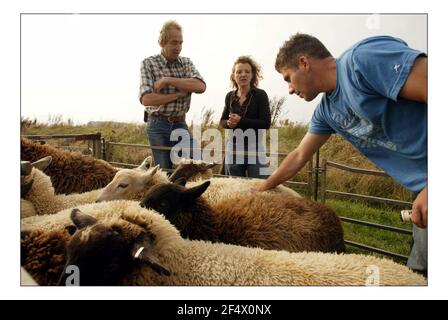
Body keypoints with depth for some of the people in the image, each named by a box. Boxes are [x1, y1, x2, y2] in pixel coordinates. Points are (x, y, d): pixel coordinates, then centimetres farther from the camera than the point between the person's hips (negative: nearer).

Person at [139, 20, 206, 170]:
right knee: (165, 170, 3)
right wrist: (178, 94, -14)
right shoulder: (148, 64, -3)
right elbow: (146, 99, -16)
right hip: (158, 125, -3)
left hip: (180, 124, 3)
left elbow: (201, 86, -11)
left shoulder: (186, 62, 8)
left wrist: (168, 80, -17)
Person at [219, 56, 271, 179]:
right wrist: (228, 123, -8)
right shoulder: (230, 96, 7)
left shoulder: (260, 95, -5)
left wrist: (241, 121, -19)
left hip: (254, 147, -4)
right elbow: (222, 121, 16)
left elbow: (266, 123, -11)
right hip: (233, 149, 4)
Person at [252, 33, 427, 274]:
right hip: (423, 189, 8)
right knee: (418, 271, 15)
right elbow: (299, 156, 20)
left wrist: (431, 186, -26)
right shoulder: (326, 110, 9)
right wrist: (261, 190, 27)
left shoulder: (365, 57, -19)